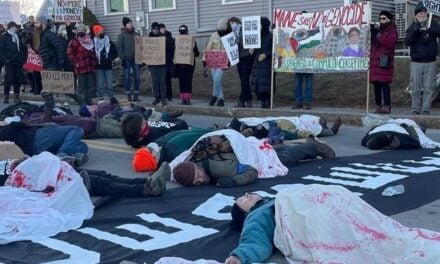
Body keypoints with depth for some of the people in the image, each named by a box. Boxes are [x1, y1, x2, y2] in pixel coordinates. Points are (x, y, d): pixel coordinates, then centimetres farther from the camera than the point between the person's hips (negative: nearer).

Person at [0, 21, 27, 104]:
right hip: (9, 62, -4)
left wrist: (23, 58, 7)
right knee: (9, 79, -5)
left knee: (17, 79, 3)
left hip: (18, 62, 4)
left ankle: (16, 96, 10)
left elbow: (24, 49, 17)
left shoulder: (19, 37, 12)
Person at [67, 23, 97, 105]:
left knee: (90, 86, 9)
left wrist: (94, 63, 14)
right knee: (82, 86, -4)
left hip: (90, 67, 6)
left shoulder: (89, 40, 17)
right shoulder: (75, 41, -2)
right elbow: (69, 53, -8)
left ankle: (89, 101, 18)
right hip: (80, 68, -6)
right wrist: (75, 62, -10)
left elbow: (93, 52, 24)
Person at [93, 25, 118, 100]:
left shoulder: (109, 41, 4)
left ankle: (111, 98, 9)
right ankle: (101, 99, 10)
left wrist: (110, 59, -6)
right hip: (99, 67, -1)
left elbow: (115, 53, 8)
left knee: (109, 84, 1)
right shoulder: (93, 42, -3)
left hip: (108, 66, 1)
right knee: (100, 84, 2)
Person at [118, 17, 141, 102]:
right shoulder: (122, 35, -1)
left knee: (137, 77, 2)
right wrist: (122, 59, -11)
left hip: (135, 59, 3)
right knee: (126, 77, 1)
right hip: (126, 59, -3)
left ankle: (136, 95, 10)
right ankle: (128, 95, 10)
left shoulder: (135, 34, 10)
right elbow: (119, 47, -4)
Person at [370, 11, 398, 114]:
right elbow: (371, 43, 16)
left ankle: (387, 106, -14)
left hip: (384, 62, -7)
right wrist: (371, 33, -1)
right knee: (376, 84, 6)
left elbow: (389, 44, -14)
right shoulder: (378, 30, 23)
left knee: (384, 83, -14)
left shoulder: (392, 31, 3)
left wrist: (378, 35, -15)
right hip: (374, 61, 7)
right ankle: (378, 106, 11)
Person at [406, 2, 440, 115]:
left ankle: (426, 110, 6)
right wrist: (416, 29, -20)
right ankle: (415, 110, 8)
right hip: (416, 62, 0)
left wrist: (428, 30, -26)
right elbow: (408, 41, -8)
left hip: (430, 62, 0)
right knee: (415, 89, 0)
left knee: (428, 88, 1)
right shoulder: (412, 27, 6)